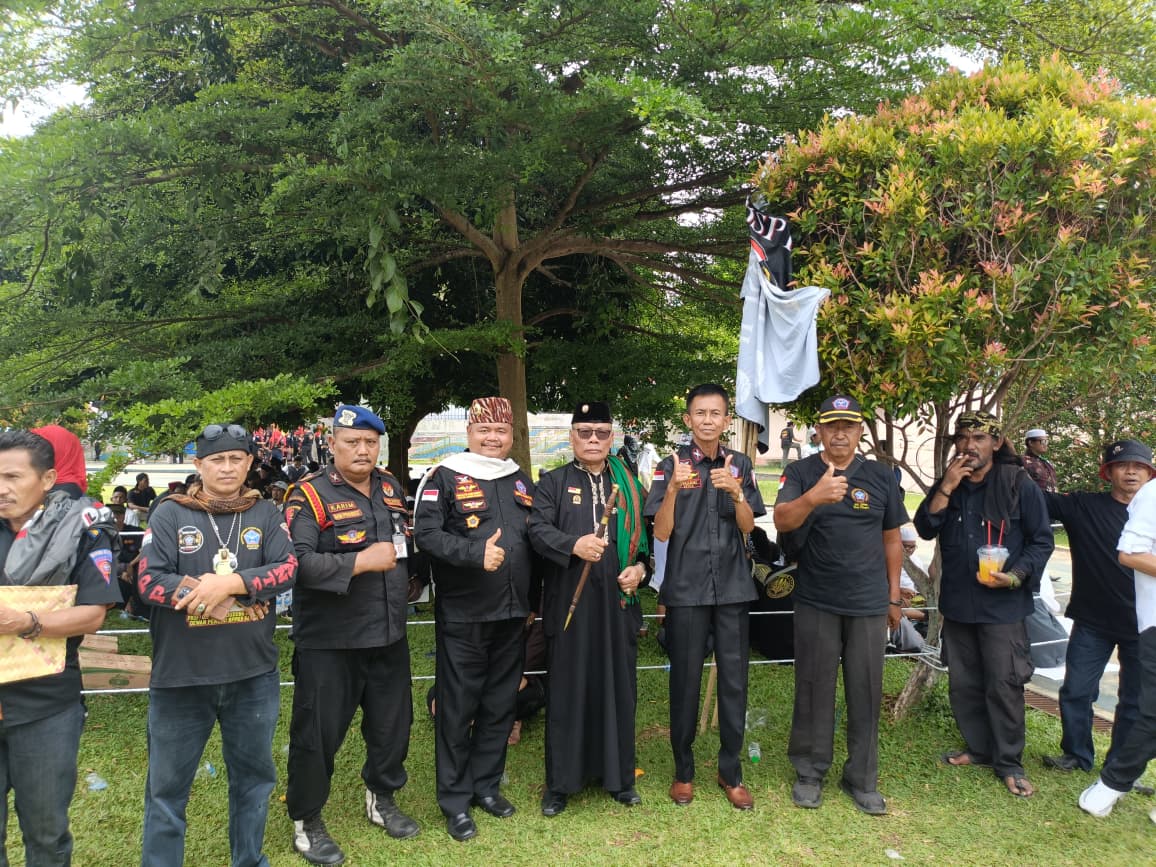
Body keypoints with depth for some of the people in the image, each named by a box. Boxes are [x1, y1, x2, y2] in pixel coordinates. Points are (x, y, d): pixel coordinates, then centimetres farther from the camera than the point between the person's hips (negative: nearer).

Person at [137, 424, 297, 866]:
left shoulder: (265, 514, 3)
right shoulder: (170, 514, -2)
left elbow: (288, 569, -9)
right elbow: (149, 580, -10)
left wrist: (231, 583, -20)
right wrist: (201, 591, -20)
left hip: (253, 673, 2)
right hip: (181, 675, -2)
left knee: (253, 776, 18)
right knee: (167, 785, 12)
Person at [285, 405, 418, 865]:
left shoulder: (391, 488, 7)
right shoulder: (310, 495, -13)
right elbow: (297, 562, -26)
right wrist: (361, 561, -26)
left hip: (389, 634, 6)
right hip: (329, 641, -6)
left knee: (393, 722, 18)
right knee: (318, 732, 5)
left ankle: (382, 799, 41)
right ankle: (306, 821, 26)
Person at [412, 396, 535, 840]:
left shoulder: (522, 481, 12)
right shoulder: (444, 477, -7)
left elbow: (536, 538, 18)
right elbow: (426, 533, -16)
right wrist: (475, 554, -25)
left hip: (511, 614, 6)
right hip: (462, 615, -5)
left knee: (500, 704, 14)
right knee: (458, 707, 5)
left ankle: (486, 784, 31)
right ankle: (455, 800, 19)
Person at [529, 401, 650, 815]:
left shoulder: (629, 485, 13)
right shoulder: (553, 483, 5)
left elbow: (644, 536, 16)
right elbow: (538, 528, -9)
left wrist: (640, 568, -3)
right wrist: (574, 545, -27)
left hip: (618, 601, 3)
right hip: (569, 602, -2)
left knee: (618, 688, 9)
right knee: (567, 691, 4)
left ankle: (618, 776, 25)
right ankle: (560, 783, 17)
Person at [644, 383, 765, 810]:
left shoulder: (740, 464, 6)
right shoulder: (671, 466, -2)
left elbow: (748, 526, 0)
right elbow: (662, 532, -8)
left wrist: (735, 491, -19)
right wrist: (673, 489, -25)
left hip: (733, 587, 2)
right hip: (686, 588, -2)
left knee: (734, 680, 8)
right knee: (685, 681, 7)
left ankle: (731, 771, 23)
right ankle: (683, 770, 23)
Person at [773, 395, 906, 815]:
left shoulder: (881, 477, 4)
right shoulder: (801, 473, -4)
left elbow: (892, 539, 11)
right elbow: (782, 520, -22)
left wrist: (894, 597, 11)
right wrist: (813, 498, -42)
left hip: (869, 604, 2)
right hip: (816, 602, -2)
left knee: (866, 693, 9)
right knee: (814, 689, 8)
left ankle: (862, 779, 23)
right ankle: (809, 772, 23)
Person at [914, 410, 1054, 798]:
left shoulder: (1020, 486, -8)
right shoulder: (947, 485, 5)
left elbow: (1042, 541, -4)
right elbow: (925, 529, -6)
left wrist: (1016, 576, -19)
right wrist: (946, 488, -17)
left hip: (1002, 605, -5)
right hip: (957, 603, 5)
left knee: (1003, 686, 0)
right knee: (963, 685, 13)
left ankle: (1009, 762, 16)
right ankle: (979, 748, 29)